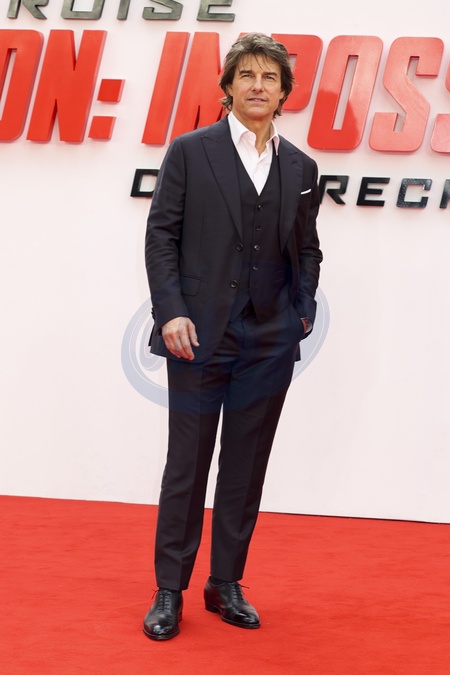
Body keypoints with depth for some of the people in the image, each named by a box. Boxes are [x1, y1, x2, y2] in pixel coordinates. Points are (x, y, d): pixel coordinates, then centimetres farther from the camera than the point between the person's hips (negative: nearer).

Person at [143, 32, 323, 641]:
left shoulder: (300, 168, 9)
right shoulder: (190, 152, 0)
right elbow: (161, 235, -2)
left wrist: (304, 311, 2)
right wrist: (171, 312, -12)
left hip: (270, 342, 3)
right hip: (200, 337, -3)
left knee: (246, 469, 9)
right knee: (186, 466, 3)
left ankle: (227, 584, 22)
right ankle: (170, 591, 13)